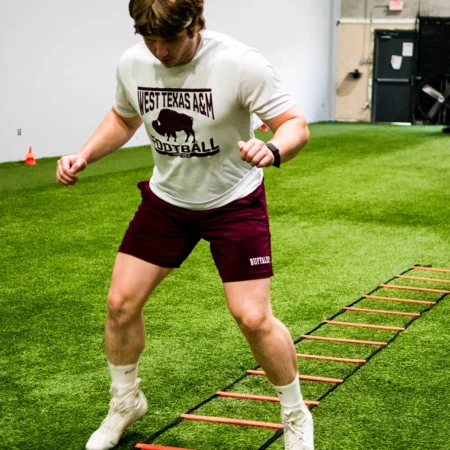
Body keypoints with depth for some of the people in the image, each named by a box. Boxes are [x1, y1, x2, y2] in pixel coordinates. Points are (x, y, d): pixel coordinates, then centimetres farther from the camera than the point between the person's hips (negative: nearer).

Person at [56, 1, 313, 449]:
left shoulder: (240, 63, -25)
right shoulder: (132, 64, -10)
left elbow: (295, 124, -21)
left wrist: (272, 150, -44)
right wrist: (85, 154, -5)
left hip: (234, 201, -4)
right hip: (166, 198, 4)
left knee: (253, 318, -10)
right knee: (120, 302, 1)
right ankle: (125, 402, 29)